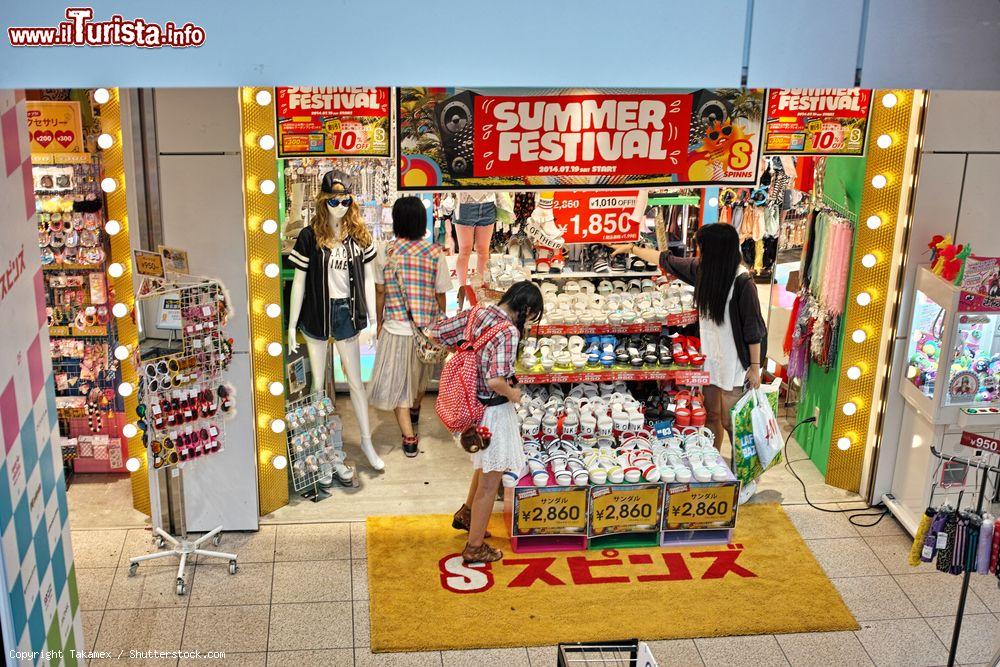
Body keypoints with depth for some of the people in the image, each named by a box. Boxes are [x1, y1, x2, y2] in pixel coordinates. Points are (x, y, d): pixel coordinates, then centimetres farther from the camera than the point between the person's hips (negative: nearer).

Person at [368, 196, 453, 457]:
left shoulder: (386, 253, -11)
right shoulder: (435, 254, -11)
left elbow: (380, 293, -3)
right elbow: (440, 295, -5)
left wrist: (379, 323, 12)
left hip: (396, 329, -2)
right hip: (426, 328, 2)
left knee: (398, 382, 9)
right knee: (420, 375, 26)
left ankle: (409, 438, 6)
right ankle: (414, 413, 51)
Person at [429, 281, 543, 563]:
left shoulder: (475, 313, -5)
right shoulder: (508, 332, -26)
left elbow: (434, 333, 2)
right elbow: (496, 381, -36)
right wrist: (512, 394, -15)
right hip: (494, 411, -8)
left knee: (486, 465, 33)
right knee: (490, 481, 9)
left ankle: (466, 513, 51)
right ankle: (475, 547, 21)